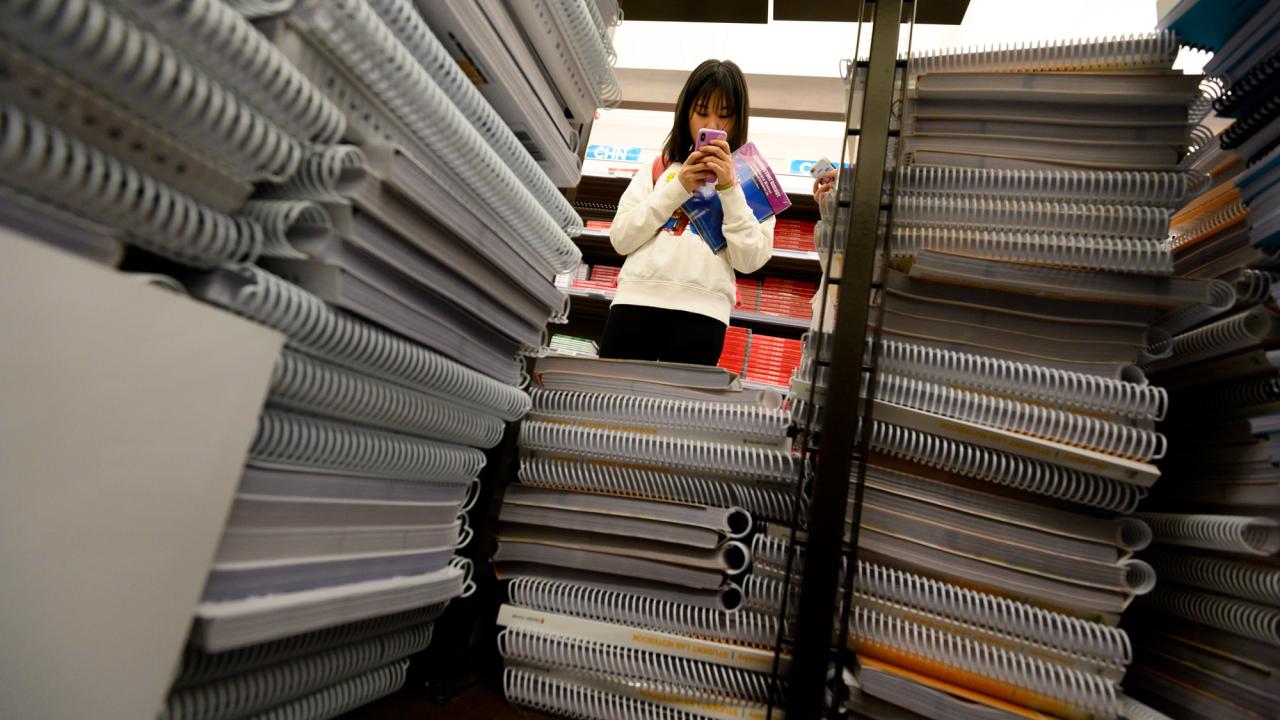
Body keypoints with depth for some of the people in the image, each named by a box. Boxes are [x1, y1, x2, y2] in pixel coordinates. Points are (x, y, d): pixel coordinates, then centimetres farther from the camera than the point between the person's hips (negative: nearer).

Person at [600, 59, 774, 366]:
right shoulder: (658, 167, 18)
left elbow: (750, 260, 1)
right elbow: (621, 239, 6)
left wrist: (728, 188, -4)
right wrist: (678, 188, 0)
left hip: (702, 311, -1)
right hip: (636, 300, 2)